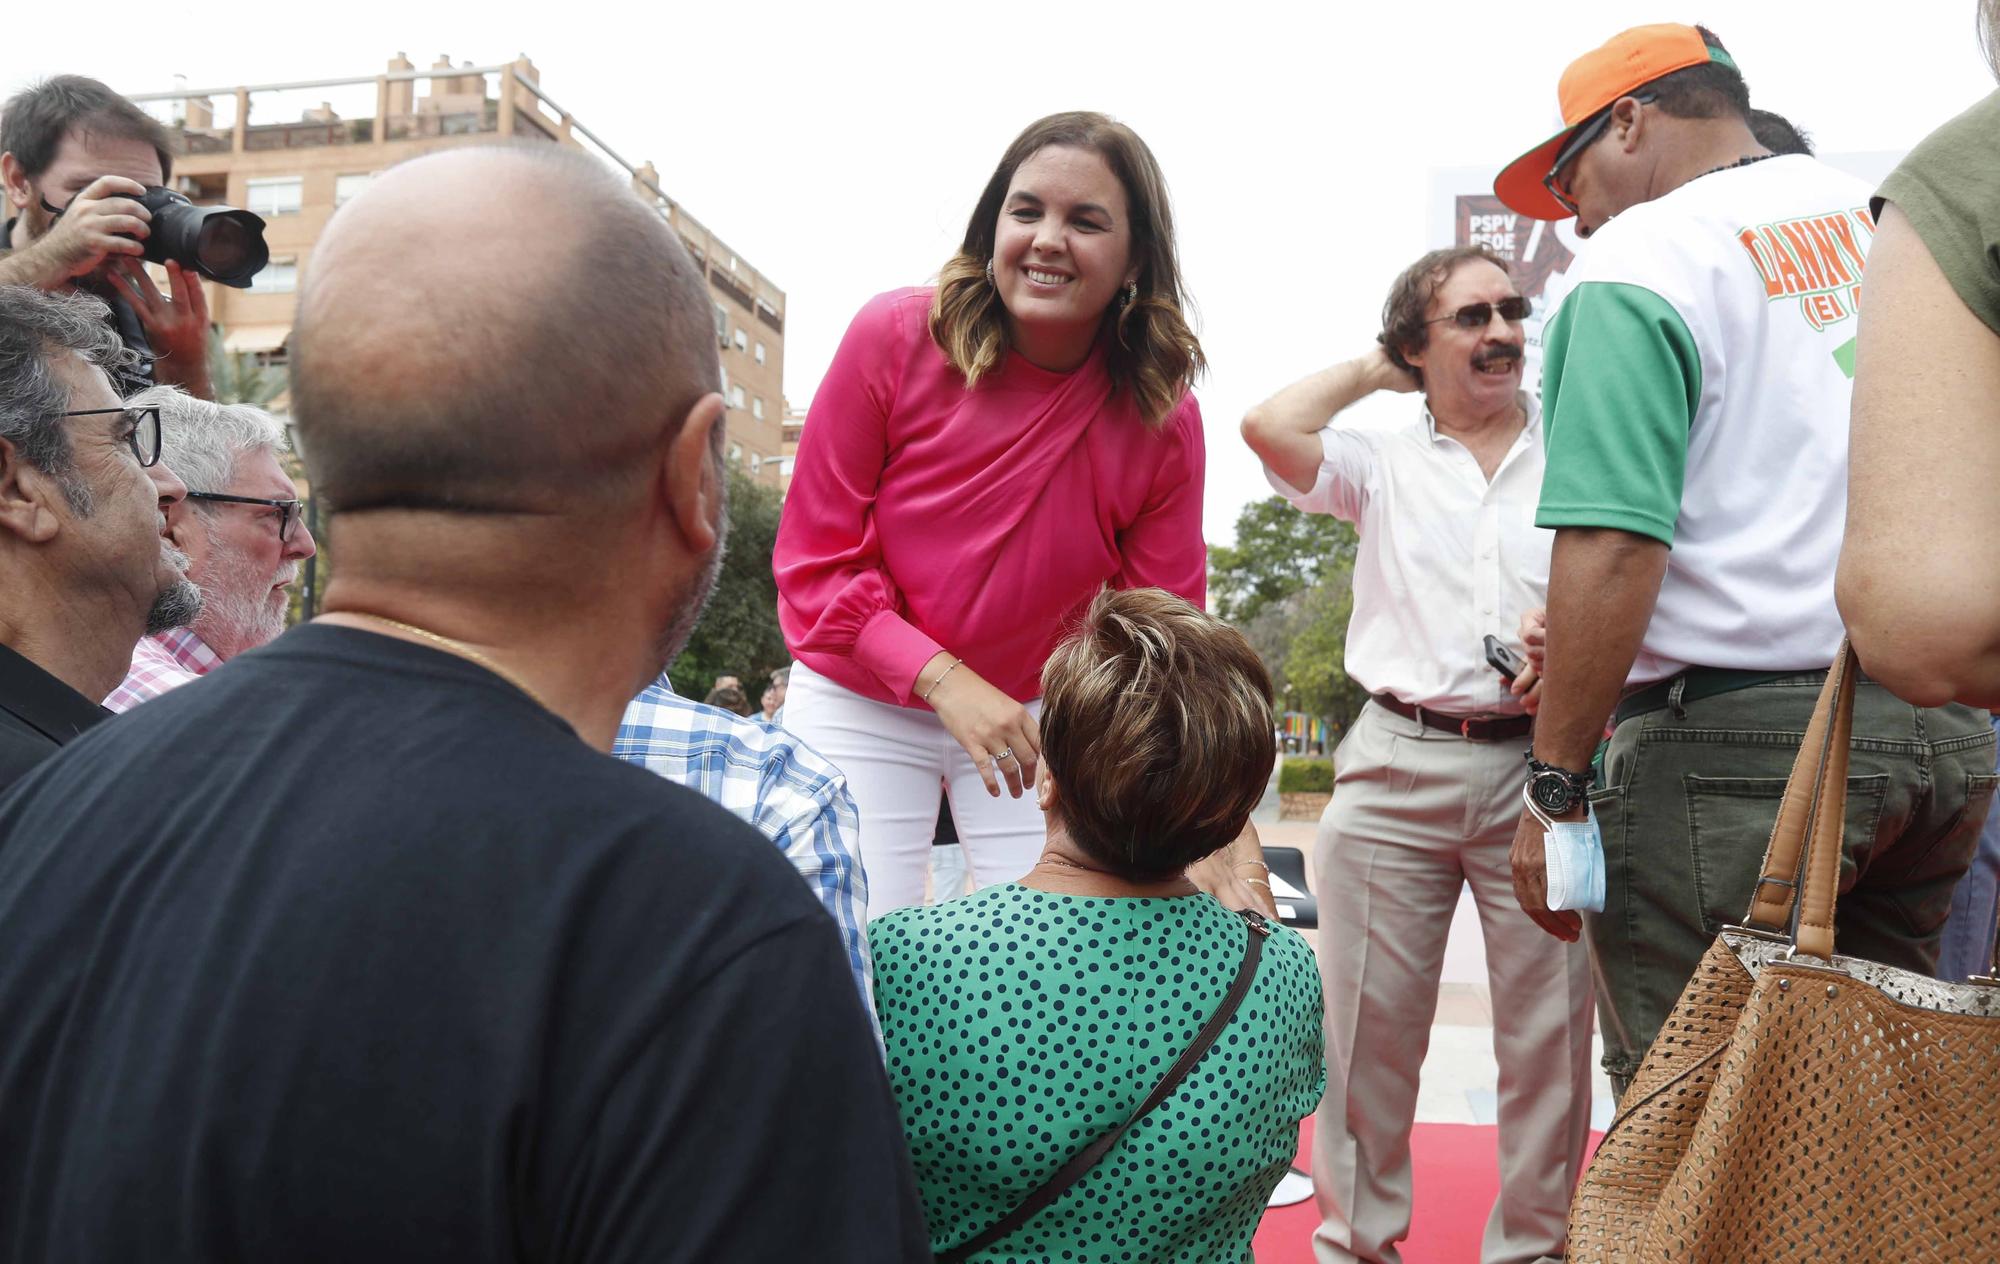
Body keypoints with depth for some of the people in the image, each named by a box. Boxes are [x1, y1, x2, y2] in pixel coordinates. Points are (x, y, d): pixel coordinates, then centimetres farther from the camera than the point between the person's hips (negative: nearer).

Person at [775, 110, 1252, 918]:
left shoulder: (1162, 419, -12)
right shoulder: (894, 337, -16)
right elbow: (813, 562, -12)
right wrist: (944, 679, -26)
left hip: (1038, 716, 2)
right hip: (863, 704, -1)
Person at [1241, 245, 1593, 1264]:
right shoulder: (1382, 462, 10)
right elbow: (1270, 427, -6)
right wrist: (1377, 368, 8)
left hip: (1541, 768, 0)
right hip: (1396, 768, 0)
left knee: (1549, 1029, 4)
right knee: (1369, 1023, 4)